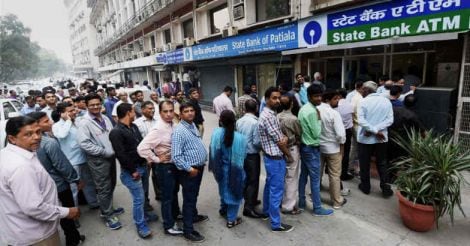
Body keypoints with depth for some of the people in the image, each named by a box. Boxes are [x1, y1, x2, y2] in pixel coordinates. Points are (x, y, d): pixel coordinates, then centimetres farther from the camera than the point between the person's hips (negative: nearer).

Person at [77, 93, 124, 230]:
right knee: (104, 188, 4)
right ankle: (108, 215, 19)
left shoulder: (105, 118, 7)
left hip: (111, 157, 7)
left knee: (111, 185, 19)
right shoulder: (84, 122, -14)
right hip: (98, 160, -7)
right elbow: (84, 143, -21)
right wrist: (104, 152, -19)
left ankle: (108, 209, 38)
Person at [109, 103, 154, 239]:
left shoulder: (134, 127, 9)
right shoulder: (116, 132, -17)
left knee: (143, 195, 20)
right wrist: (133, 171, -17)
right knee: (139, 198, -1)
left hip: (143, 166, 8)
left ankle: (144, 214, 41)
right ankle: (141, 226, 16)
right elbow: (121, 155, -20)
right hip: (131, 170, -8)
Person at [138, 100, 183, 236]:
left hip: (175, 164, 8)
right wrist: (156, 159, -21)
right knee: (167, 196, 9)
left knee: (174, 192, 26)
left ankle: (175, 214, 50)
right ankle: (169, 225, 29)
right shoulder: (158, 129, -25)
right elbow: (141, 148, -31)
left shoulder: (173, 125, -2)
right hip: (164, 167, -8)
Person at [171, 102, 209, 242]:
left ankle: (194, 216, 47)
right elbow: (176, 156, -26)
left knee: (194, 195, 26)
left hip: (198, 167, 8)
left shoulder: (193, 125, 6)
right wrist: (189, 169, -23)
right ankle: (188, 231, 18)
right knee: (189, 199, 4)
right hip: (189, 171, -8)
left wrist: (201, 163, 14)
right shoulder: (179, 131, -21)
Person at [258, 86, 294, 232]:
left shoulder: (269, 114, 9)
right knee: (276, 190, 0)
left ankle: (266, 212, 38)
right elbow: (278, 141, -18)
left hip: (271, 157, 10)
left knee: (270, 186, 22)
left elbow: (279, 137, 14)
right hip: (276, 158, -10)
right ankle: (276, 224, 12)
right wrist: (289, 155, -4)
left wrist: (284, 138, -8)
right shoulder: (268, 116, -22)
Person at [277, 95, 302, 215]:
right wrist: (298, 143, 11)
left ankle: (283, 200, 34)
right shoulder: (293, 119, -19)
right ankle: (289, 206, 14)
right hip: (292, 150, -6)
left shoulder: (277, 117, -4)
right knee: (292, 178, 5)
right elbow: (299, 135, -7)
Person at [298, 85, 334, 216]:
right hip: (311, 149, -10)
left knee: (303, 176, 17)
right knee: (315, 179, 2)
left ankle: (301, 202, 28)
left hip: (304, 147, 10)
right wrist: (319, 119, -9)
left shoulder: (303, 108, 8)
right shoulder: (312, 111, -22)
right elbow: (316, 134, -18)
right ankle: (317, 208, 13)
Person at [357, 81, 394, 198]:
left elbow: (361, 120, -22)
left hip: (365, 138, -4)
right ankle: (385, 188, 16)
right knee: (382, 163, 16)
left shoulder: (363, 102, -11)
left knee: (365, 163, 10)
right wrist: (377, 130, -12)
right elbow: (390, 120, -6)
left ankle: (365, 186, 22)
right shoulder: (386, 101, 1)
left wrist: (374, 131, -18)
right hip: (381, 138, 4)